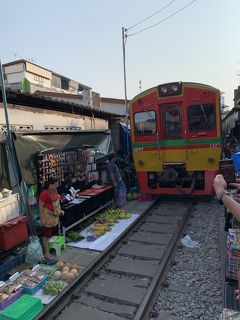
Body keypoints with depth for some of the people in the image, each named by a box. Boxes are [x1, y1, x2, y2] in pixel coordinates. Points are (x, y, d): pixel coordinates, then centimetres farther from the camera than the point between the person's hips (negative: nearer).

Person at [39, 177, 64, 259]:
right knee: (46, 234, 2)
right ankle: (46, 253, 11)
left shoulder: (54, 191, 3)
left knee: (53, 233, 20)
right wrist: (42, 219, -20)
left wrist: (60, 210, 10)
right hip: (48, 216, -8)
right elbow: (41, 206, -19)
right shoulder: (44, 193, -21)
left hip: (55, 215, 8)